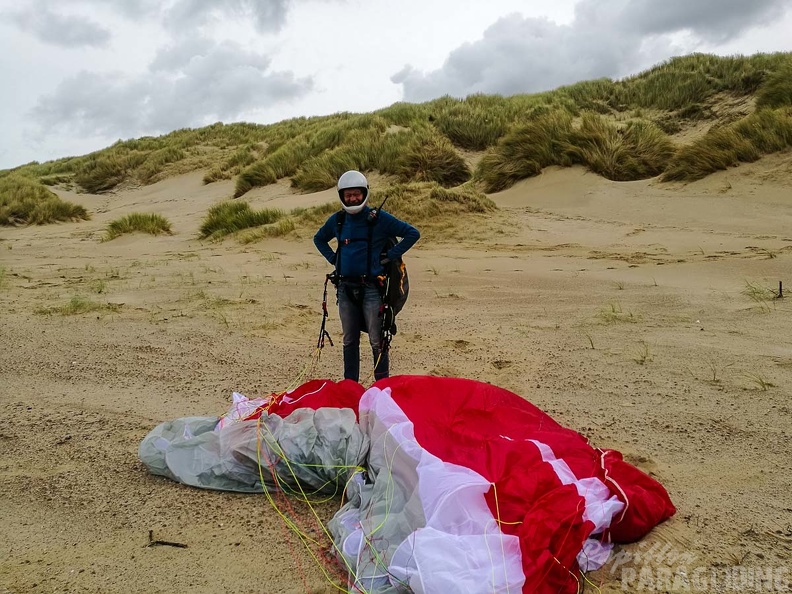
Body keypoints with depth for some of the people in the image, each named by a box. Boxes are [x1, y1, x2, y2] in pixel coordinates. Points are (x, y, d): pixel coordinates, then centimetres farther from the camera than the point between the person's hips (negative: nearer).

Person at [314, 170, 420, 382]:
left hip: (371, 287, -4)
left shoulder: (379, 218, -4)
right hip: (345, 288, 4)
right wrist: (332, 258, 13)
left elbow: (412, 233, -3)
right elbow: (319, 239, 28)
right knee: (349, 341, 13)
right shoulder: (337, 220, 9)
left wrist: (390, 256, -6)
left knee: (377, 341, -2)